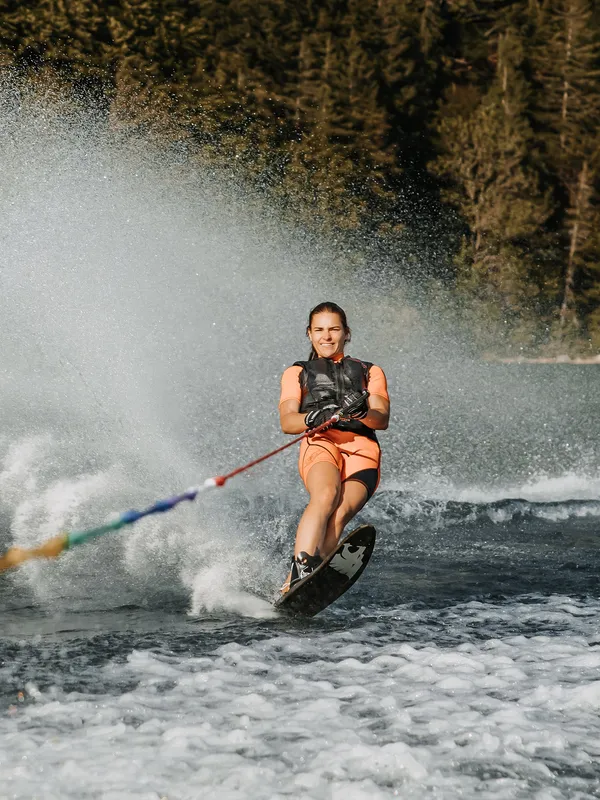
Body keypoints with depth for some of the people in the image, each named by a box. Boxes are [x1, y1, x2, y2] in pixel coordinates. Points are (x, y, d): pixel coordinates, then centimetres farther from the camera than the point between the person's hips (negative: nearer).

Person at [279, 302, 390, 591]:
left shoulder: (370, 372, 30)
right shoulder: (296, 373, 28)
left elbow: (382, 420, 11)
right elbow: (286, 422, 10)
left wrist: (362, 412, -14)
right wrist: (313, 418, -14)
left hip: (363, 449, 1)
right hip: (320, 443, 0)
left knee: (339, 516, -29)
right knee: (326, 495, -36)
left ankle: (292, 587, -39)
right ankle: (301, 569, -47)